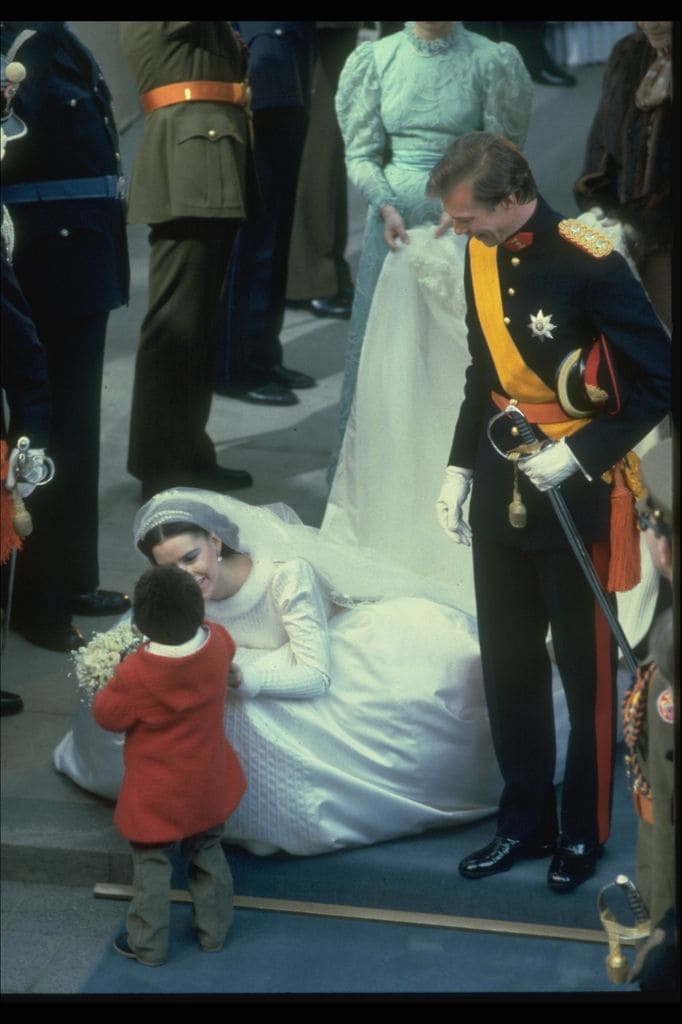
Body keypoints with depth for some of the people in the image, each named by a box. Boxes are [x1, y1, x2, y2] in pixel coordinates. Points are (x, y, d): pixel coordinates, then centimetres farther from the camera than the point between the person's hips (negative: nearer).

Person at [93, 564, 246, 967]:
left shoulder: (135, 674, -31)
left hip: (157, 797, -5)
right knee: (208, 853, 24)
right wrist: (190, 609, 14)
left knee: (152, 866, 14)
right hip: (207, 787, 5)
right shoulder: (218, 643, -18)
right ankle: (214, 932, 37)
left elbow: (107, 715, -13)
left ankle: (149, 946, 27)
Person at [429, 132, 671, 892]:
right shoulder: (483, 255, 2)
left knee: (584, 672, 7)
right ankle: (524, 820, 27)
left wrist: (576, 456, -20)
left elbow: (657, 383, -16)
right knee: (508, 663, 13)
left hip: (576, 492, -6)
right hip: (501, 486, 6)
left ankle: (583, 833, 21)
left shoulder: (589, 265, -19)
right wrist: (460, 467, 9)